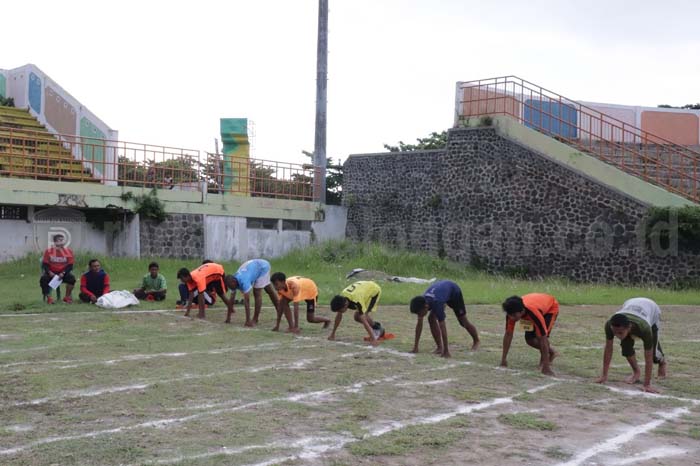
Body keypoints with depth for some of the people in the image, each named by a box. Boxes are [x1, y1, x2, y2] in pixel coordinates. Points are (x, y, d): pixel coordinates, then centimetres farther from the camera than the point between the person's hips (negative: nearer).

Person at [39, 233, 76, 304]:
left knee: (72, 278, -28)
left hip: (62, 273, 0)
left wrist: (63, 273, -20)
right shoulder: (48, 251, -2)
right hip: (51, 273, 0)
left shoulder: (68, 251, -1)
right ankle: (48, 297, -13)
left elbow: (70, 265, -4)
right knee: (43, 279, -30)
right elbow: (45, 264, -3)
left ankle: (67, 297, -8)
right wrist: (49, 272, -22)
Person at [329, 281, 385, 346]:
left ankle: (378, 329, 0)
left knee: (362, 316, -22)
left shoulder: (356, 301, -41)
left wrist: (373, 339, -42)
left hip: (374, 290, -7)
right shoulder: (340, 299, -22)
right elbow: (339, 316, -6)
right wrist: (333, 333, -1)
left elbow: (364, 321, -41)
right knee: (357, 317, -2)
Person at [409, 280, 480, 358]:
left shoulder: (436, 304, -44)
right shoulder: (421, 303, -28)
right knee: (431, 319, -13)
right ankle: (440, 347, -3)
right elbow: (419, 323, -19)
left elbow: (442, 327, -43)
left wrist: (446, 351, -41)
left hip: (454, 291, -5)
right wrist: (415, 347, -18)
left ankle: (476, 342, 32)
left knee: (463, 321, 5)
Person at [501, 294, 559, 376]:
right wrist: (503, 359, -19)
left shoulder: (534, 312, -46)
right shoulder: (512, 312, -31)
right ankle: (551, 353, 22)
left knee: (540, 336, -26)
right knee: (529, 339, -4)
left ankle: (545, 364, -4)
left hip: (551, 307, -5)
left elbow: (543, 339, -43)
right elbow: (508, 334, -20)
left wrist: (546, 367, -42)